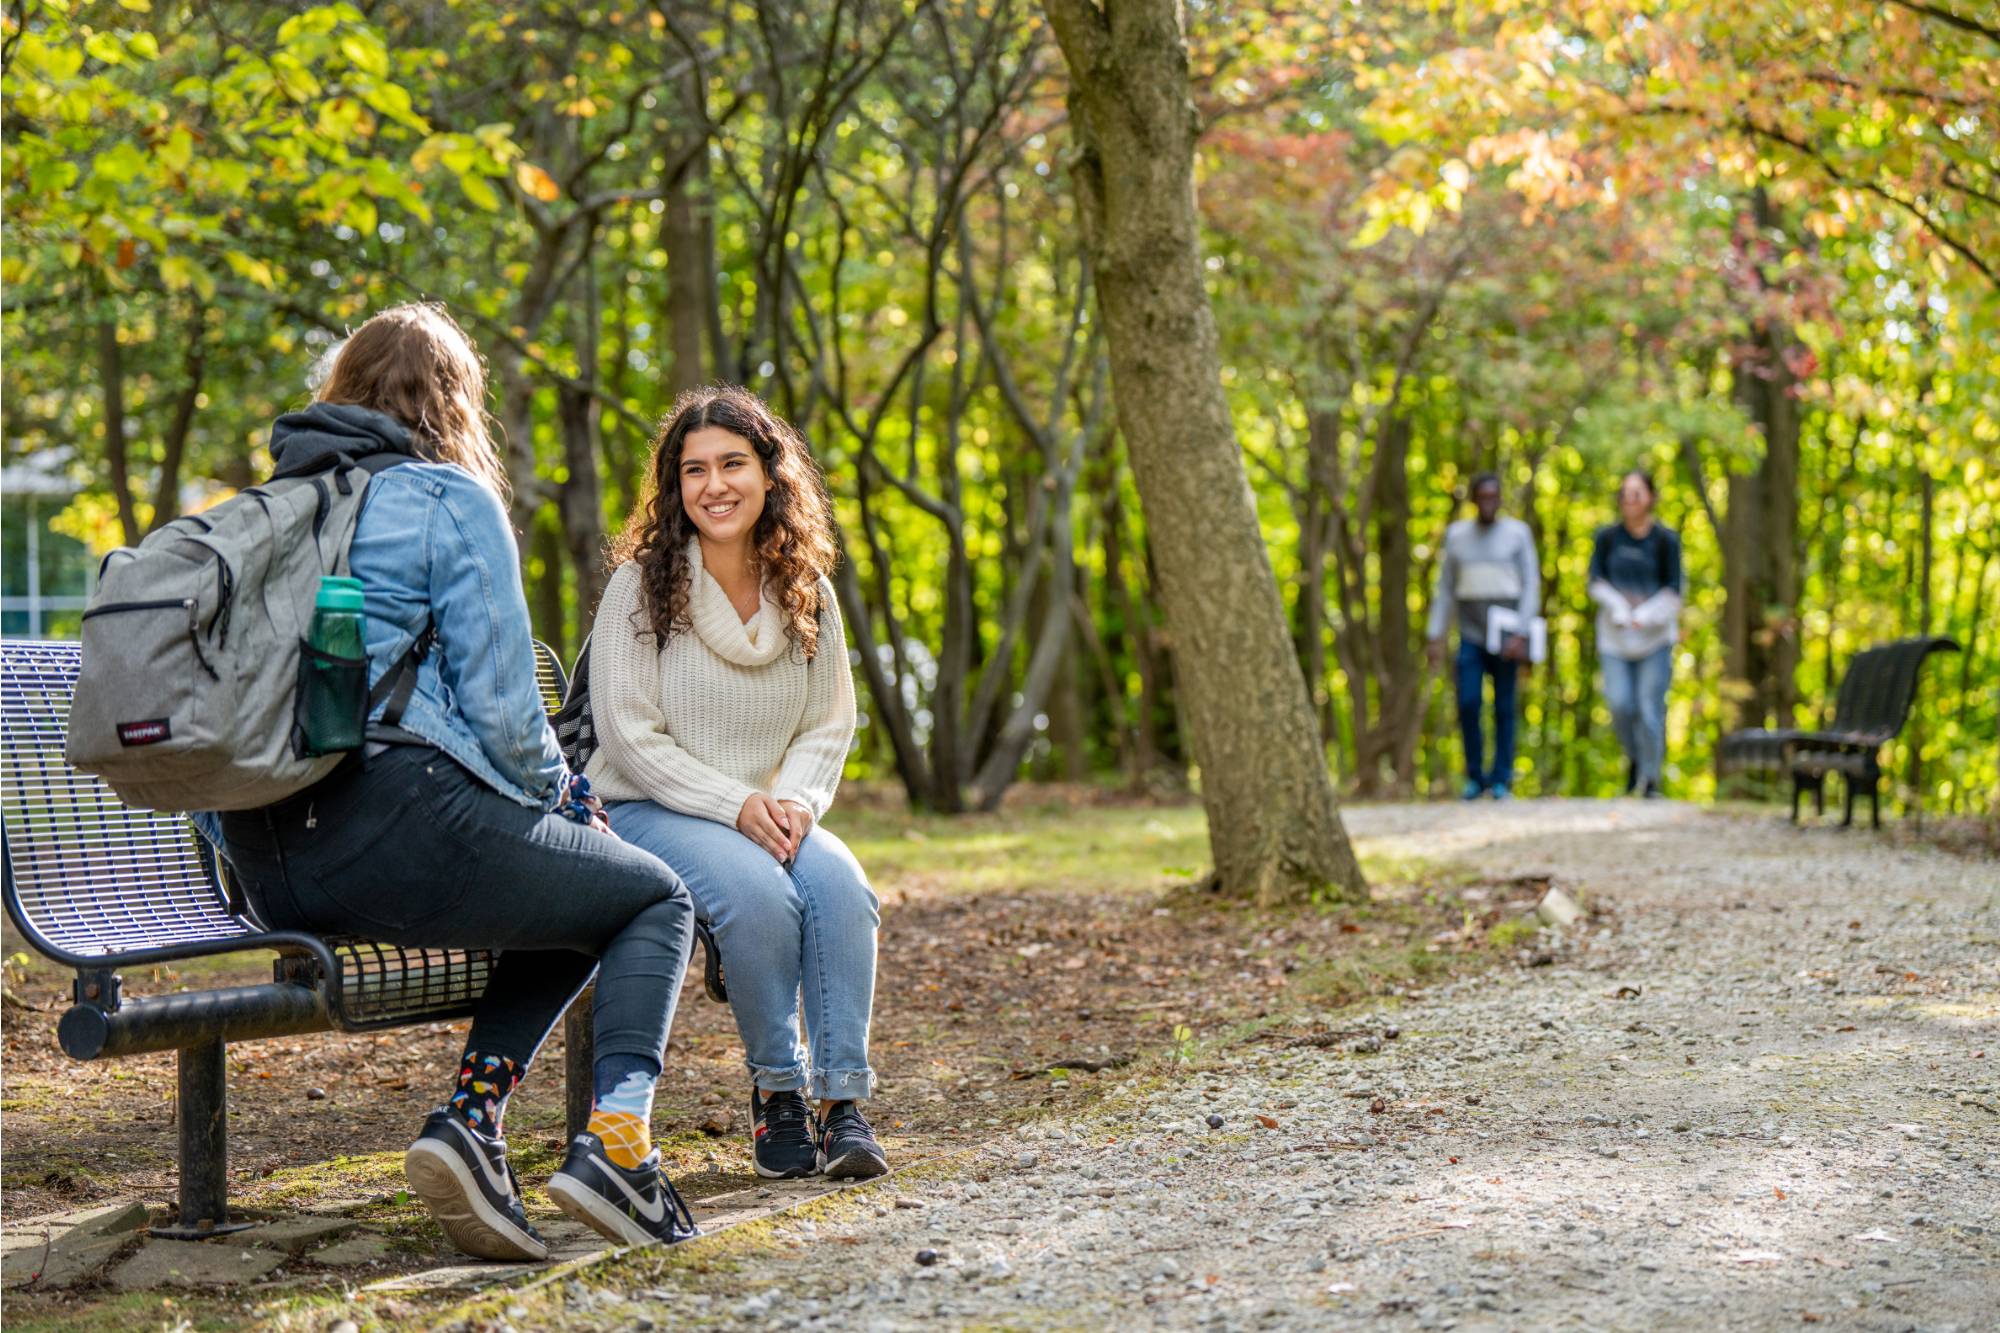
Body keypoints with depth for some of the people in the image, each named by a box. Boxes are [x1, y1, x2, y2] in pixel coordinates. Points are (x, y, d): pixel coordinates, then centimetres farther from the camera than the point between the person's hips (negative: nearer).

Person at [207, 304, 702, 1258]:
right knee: (657, 899, 14)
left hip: (268, 872, 7)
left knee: (564, 918, 27)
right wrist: (562, 801, 14)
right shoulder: (452, 499, 1)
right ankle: (614, 1136, -9)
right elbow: (498, 701, -6)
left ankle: (469, 1121, 3)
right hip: (396, 821, -7)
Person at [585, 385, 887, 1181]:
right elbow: (628, 733, -9)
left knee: (840, 882, -29)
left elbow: (830, 726, 10)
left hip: (772, 813, 4)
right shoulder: (642, 585, -5)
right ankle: (776, 1091, -15)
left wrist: (796, 801, -12)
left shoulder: (806, 593, 8)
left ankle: (844, 1102, -24)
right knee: (757, 891, -34)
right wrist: (735, 806, -18)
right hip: (650, 811, -4)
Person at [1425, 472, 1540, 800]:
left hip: (1507, 635, -2)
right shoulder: (1457, 535, 4)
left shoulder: (1518, 534, -3)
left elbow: (1531, 587, -7)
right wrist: (1435, 637, 1)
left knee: (1504, 708, 0)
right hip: (1471, 636, 2)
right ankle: (1476, 776, 6)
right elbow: (1445, 589, 8)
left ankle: (1501, 780, 10)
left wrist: (1521, 635, -18)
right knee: (1468, 704, -10)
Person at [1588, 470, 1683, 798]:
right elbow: (1596, 581, 2)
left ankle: (1650, 778, 8)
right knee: (1620, 704, -8)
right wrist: (1619, 609, -13)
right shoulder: (1607, 537, 3)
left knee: (1650, 708, -5)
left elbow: (1673, 592, -4)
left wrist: (1644, 616, -15)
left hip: (1656, 637, -2)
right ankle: (1634, 759, 21)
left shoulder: (1665, 540, -3)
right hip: (1615, 636, 2)